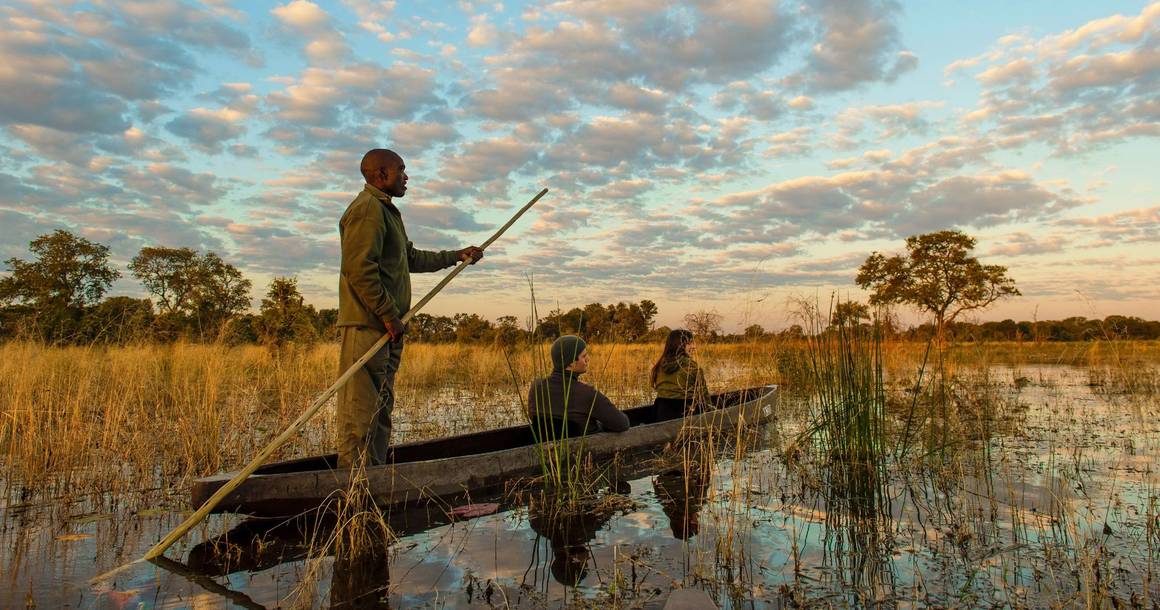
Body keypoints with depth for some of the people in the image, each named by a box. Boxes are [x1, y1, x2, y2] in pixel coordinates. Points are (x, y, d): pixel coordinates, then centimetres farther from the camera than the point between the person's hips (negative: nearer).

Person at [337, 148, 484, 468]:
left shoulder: (386, 211, 24)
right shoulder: (368, 209, -10)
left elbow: (411, 258, 31)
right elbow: (360, 270, -19)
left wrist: (456, 256, 30)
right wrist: (389, 315, -18)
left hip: (386, 328, 11)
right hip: (367, 325, -11)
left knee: (380, 408, 13)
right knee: (360, 409, -8)